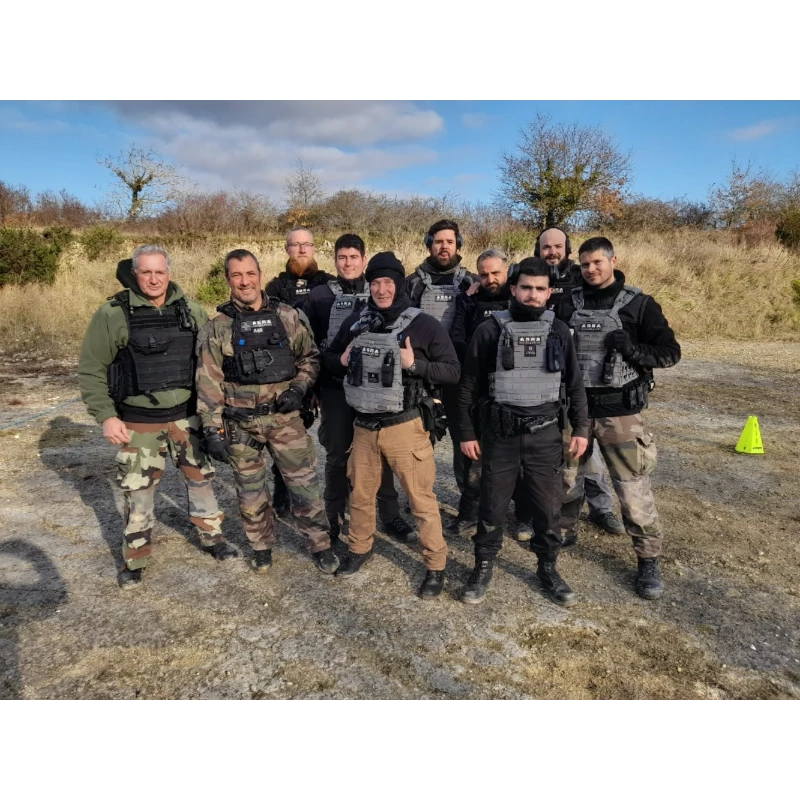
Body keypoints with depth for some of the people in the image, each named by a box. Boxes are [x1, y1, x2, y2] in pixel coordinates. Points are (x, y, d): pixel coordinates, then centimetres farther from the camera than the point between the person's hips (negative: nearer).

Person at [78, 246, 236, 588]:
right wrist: (106, 416, -11)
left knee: (200, 477, 14)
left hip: (187, 415, 3)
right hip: (138, 421, -2)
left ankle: (211, 536, 35)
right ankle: (135, 558, 25)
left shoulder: (191, 310, 0)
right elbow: (91, 370, -5)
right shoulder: (113, 314, -9)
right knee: (138, 489, 8)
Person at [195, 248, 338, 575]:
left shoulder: (287, 316, 0)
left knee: (304, 484, 4)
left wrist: (298, 388, -9)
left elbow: (310, 357, 8)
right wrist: (213, 429, -7)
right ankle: (262, 548, 34)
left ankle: (321, 545, 23)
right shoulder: (217, 328, -2)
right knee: (251, 491, 13)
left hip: (285, 417, 0)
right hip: (240, 423, 0)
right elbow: (208, 382, -3)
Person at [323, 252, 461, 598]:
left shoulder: (423, 325, -8)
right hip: (364, 426, 5)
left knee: (421, 498, 4)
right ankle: (359, 549, 42)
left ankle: (436, 564, 22)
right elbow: (328, 359, 17)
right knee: (360, 493, 19)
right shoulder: (355, 322, 4)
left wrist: (414, 365, -21)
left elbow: (452, 371, -8)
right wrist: (343, 361, -5)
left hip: (405, 427, -4)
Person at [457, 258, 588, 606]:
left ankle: (548, 569, 30)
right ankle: (483, 567, 28)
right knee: (492, 505, 9)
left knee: (549, 506, 10)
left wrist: (580, 428, 6)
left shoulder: (559, 331, 3)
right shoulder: (491, 330, -4)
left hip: (545, 434, 2)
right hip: (500, 434, -2)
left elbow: (574, 384, 11)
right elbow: (469, 385, -1)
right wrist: (467, 432, -2)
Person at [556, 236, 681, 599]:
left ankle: (648, 561, 15)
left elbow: (670, 352, -3)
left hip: (619, 412, -3)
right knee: (565, 478, 16)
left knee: (634, 489, -1)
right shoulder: (568, 304, 3)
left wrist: (632, 349, -20)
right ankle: (564, 531, 40)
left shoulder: (639, 304, -3)